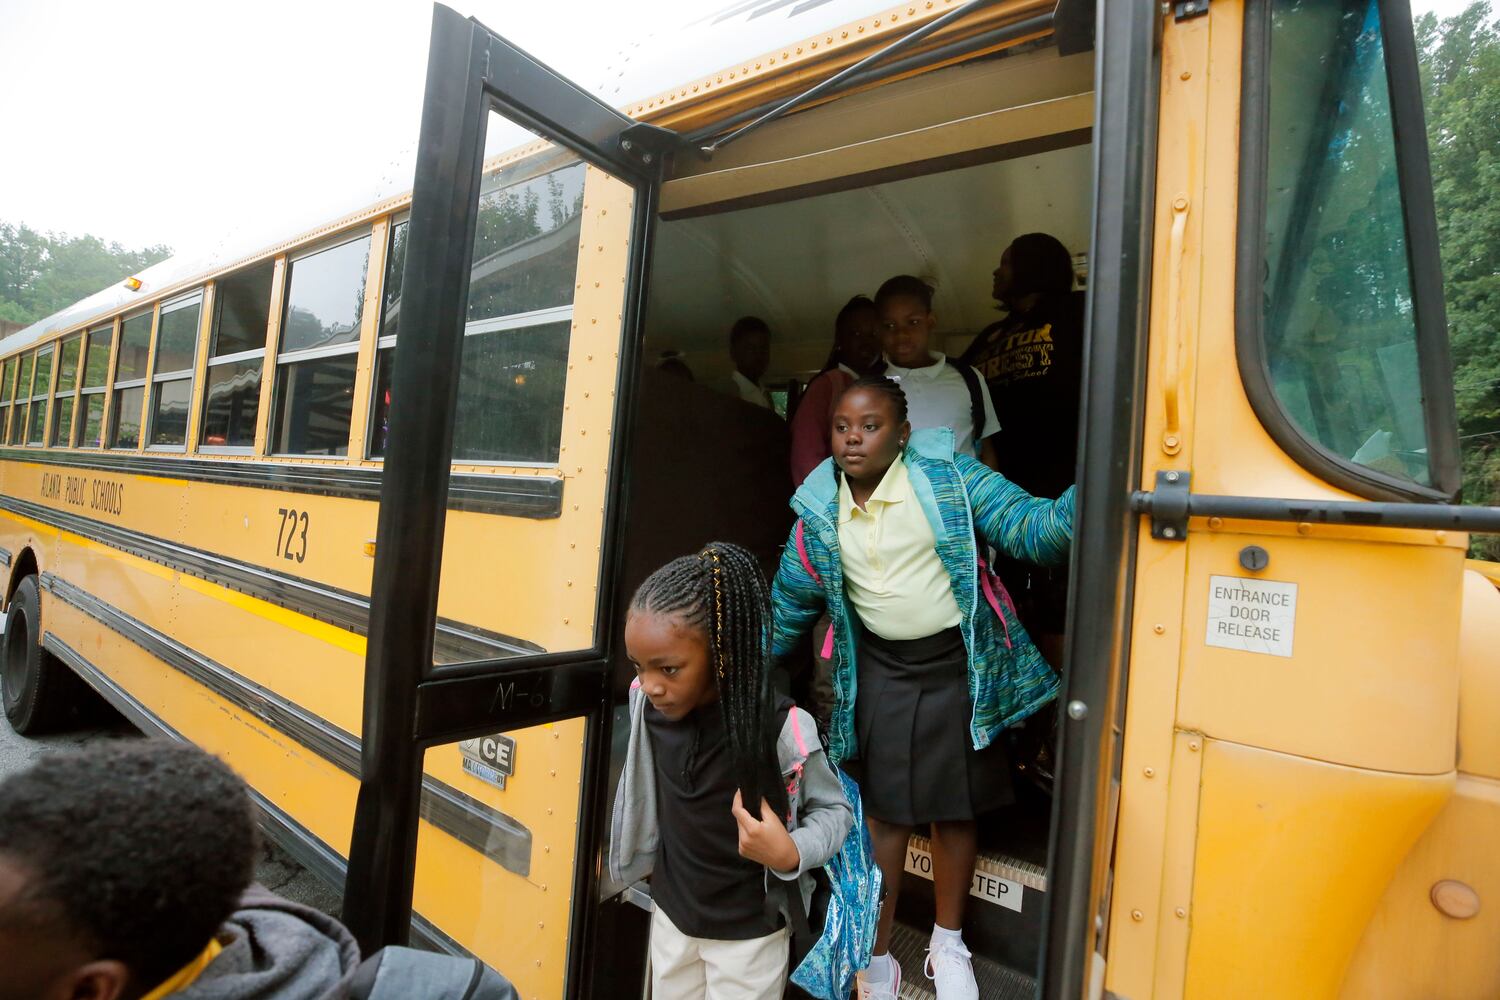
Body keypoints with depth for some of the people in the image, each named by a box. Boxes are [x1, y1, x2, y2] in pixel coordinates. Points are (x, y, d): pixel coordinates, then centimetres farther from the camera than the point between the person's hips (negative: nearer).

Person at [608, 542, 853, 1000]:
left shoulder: (780, 727, -30)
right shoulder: (648, 703, -16)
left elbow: (835, 810, -14)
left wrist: (791, 854, -30)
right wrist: (626, 853, 15)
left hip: (747, 931, -4)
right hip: (671, 913, 4)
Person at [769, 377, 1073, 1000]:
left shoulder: (948, 475, -13)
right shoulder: (818, 512, -5)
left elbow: (1030, 530, -15)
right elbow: (787, 612, 7)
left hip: (959, 665, -1)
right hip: (881, 671, 1)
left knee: (955, 809, 15)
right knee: (884, 813, 10)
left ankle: (948, 945, 40)